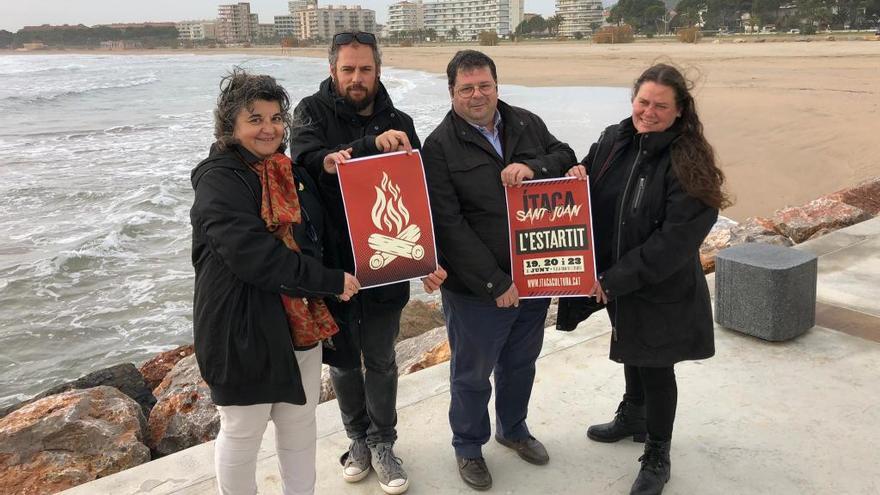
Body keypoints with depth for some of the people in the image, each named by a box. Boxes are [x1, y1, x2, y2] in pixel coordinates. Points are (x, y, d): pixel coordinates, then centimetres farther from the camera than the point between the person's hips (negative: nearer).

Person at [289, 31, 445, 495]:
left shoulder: (399, 123, 0)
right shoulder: (313, 111, -3)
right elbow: (307, 158, -24)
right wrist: (372, 145, -35)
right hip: (331, 263, 0)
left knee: (381, 361, 13)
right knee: (341, 360, 15)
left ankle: (382, 444, 31)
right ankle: (358, 438, 36)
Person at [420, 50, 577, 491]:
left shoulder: (528, 124, 4)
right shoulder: (440, 147, -13)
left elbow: (566, 158, 5)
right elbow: (448, 226, -17)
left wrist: (533, 168, -18)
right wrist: (495, 283, -19)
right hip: (476, 289, -5)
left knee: (521, 362, 24)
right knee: (472, 373, 13)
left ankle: (513, 429, 49)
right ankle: (468, 447, 37)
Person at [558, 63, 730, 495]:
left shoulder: (688, 163, -20)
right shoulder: (613, 140, -3)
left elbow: (675, 239, -24)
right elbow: (585, 187, 12)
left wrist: (614, 280, -23)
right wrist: (575, 179, -13)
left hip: (661, 290, -5)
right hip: (614, 281, 6)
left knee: (656, 367, 9)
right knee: (631, 352, 25)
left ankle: (657, 458, 30)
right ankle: (633, 417, 51)